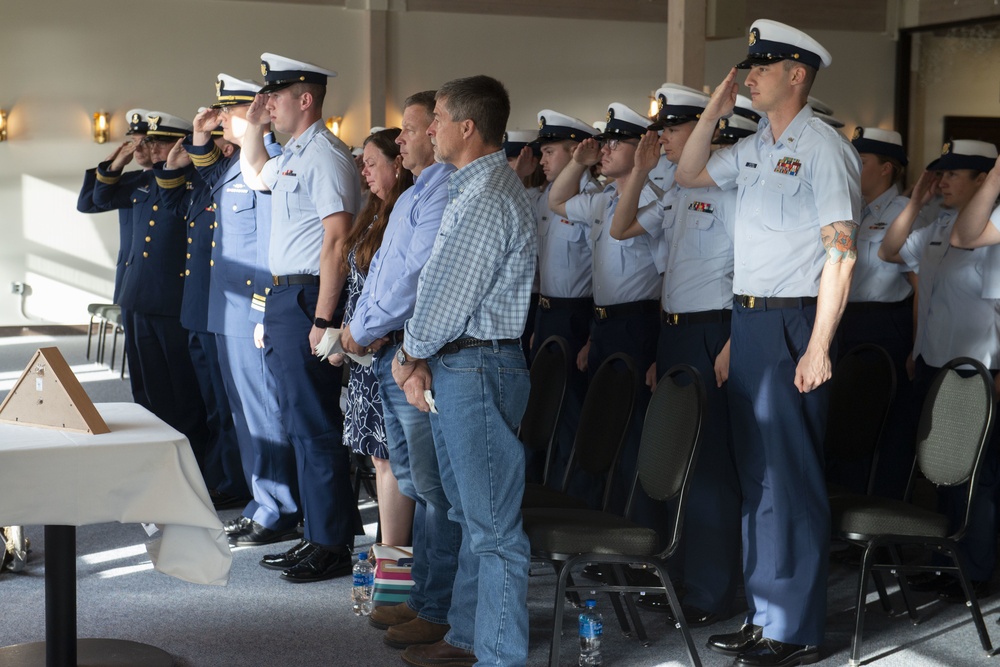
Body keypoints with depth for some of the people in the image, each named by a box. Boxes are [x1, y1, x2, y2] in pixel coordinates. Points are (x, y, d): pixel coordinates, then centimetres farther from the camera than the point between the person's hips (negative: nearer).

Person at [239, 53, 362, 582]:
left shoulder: (324, 156, -15)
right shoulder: (291, 154, 15)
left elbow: (337, 241, -22)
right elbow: (256, 175, 40)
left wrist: (322, 320, -25)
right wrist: (254, 127, 24)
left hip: (306, 299, -10)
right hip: (282, 298, 10)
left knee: (315, 424, -5)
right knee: (299, 421, 15)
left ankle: (332, 546, 2)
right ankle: (316, 534, 25)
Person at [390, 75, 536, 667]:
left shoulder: (489, 197, -17)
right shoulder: (474, 188, 17)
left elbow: (451, 297, -18)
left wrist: (411, 353, -2)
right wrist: (420, 357, 6)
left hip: (479, 369, -11)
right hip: (455, 367, 11)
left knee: (494, 525, -5)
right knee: (471, 515, 18)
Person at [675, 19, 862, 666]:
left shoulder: (823, 147, -12)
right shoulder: (754, 147, 13)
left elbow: (841, 250, -17)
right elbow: (689, 174, 28)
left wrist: (818, 346, -22)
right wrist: (714, 110, 13)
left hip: (792, 323, -9)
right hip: (747, 320, 9)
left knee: (792, 476, -3)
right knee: (756, 471, 14)